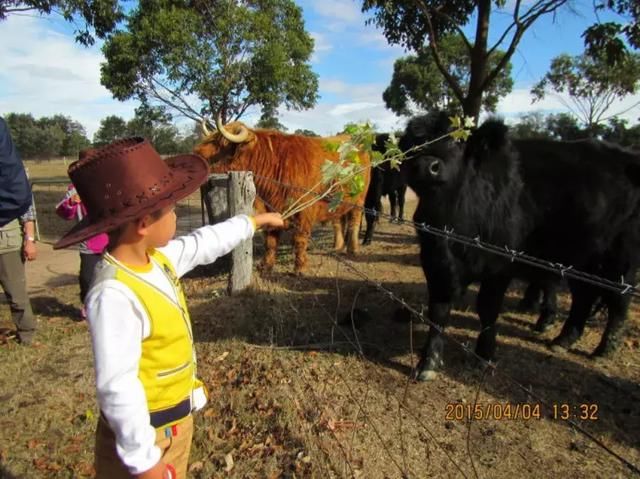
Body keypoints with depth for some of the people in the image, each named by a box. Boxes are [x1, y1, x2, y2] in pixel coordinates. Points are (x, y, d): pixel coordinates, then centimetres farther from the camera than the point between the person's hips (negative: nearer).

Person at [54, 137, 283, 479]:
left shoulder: (158, 258, -6)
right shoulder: (115, 295, -33)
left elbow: (205, 243, 11)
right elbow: (117, 388, -30)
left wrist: (255, 221, 23)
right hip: (144, 431, -8)